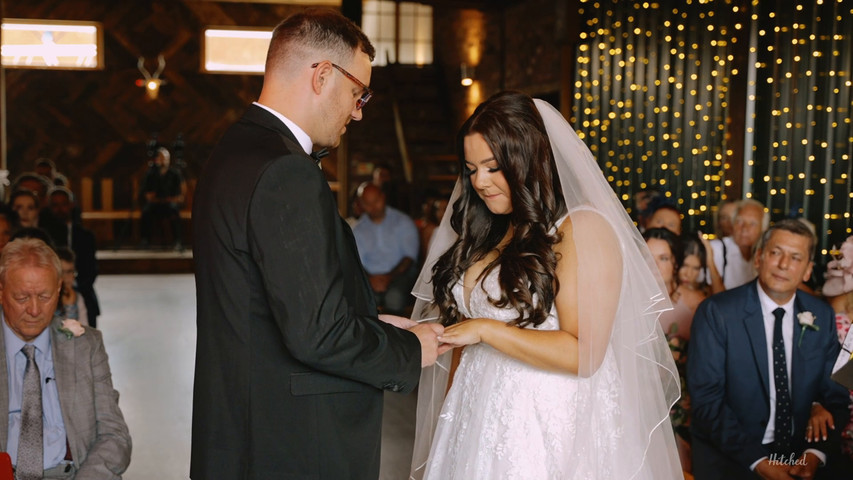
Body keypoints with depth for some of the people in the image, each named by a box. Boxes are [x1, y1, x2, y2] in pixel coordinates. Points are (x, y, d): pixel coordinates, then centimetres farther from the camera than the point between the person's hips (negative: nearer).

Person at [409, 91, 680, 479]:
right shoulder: (486, 235, 11)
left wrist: (485, 330, -18)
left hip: (549, 431, -6)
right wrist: (450, 414, 6)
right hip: (475, 421, 6)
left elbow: (583, 353, -18)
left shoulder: (583, 229, -12)